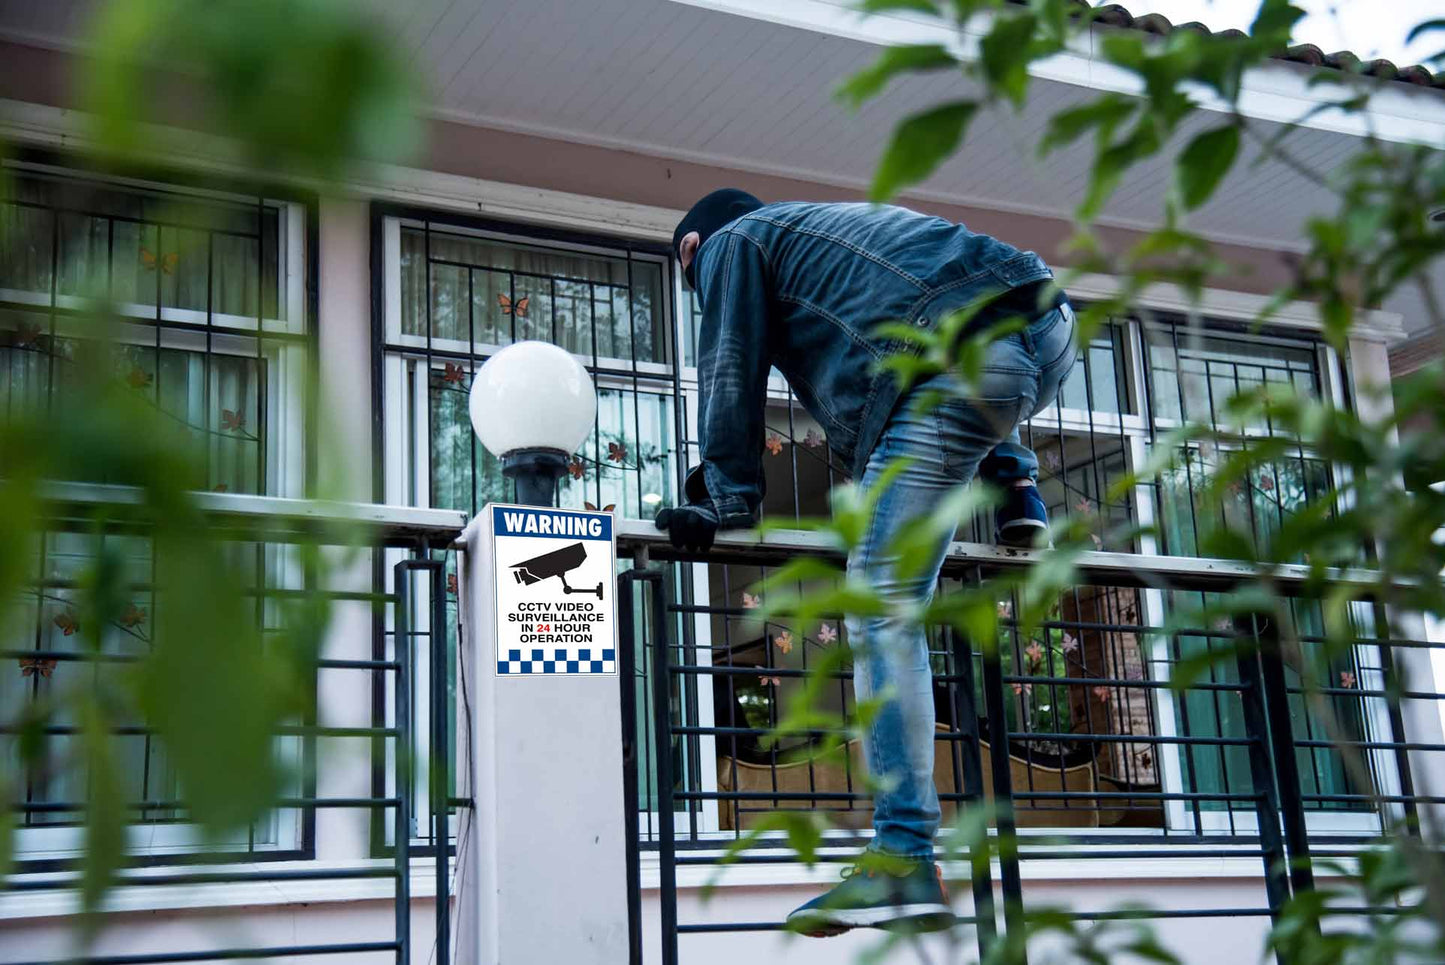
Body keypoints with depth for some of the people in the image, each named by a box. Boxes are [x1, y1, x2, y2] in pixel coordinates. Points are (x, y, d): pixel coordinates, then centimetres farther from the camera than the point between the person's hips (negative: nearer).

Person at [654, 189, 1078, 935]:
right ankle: (1009, 482, 16)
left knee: (882, 605, -9)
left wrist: (729, 502, 13)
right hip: (1049, 327, 8)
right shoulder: (821, 226, 42)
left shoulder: (730, 243, 20)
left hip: (958, 357, -8)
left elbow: (731, 378, 10)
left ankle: (904, 860, -15)